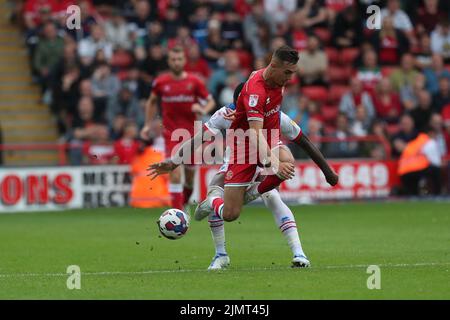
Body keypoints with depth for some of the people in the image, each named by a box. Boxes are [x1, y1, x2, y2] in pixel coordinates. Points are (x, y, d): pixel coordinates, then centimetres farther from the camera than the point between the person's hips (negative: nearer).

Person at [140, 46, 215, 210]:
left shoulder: (194, 82, -2)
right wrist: (148, 125, 13)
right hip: (171, 134, -1)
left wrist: (203, 110, -16)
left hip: (191, 133, 1)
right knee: (175, 173, -17)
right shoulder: (160, 82, 0)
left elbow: (210, 101, 6)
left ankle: (183, 203, 38)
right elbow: (152, 102, 18)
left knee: (190, 176, 11)